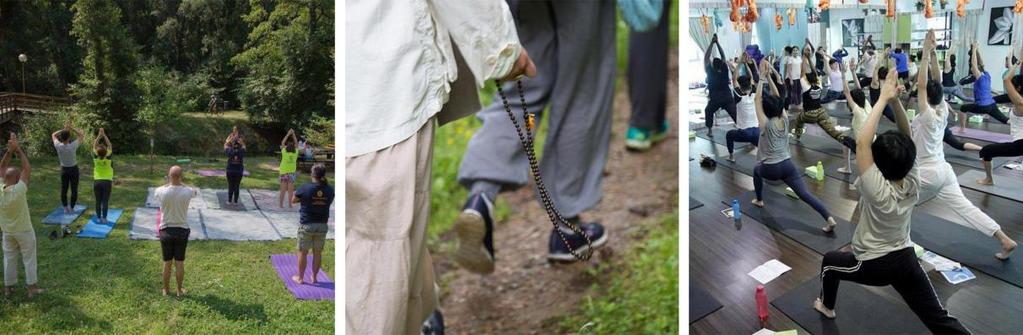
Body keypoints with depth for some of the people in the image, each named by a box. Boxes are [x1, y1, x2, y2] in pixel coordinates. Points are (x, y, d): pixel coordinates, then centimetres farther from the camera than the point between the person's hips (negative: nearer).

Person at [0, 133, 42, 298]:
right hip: (24, 231, -5)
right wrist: (18, 149, -15)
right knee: (29, 259, 8)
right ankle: (31, 288, 13)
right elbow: (27, 168, -20)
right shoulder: (19, 190, -27)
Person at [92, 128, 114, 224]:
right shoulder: (108, 158, -13)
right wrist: (104, 135, -3)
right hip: (107, 182, -2)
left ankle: (98, 218, 11)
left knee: (98, 201, 8)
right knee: (105, 201, 1)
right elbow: (110, 146, -5)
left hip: (97, 181, 2)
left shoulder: (96, 158, -9)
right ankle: (104, 218, 2)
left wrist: (99, 135, 2)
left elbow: (94, 145, 1)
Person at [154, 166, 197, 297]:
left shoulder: (161, 192, -14)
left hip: (166, 231, 0)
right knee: (179, 263, 9)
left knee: (167, 263, 11)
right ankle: (180, 290, 18)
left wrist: (170, 182, 20)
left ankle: (166, 290, 22)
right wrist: (181, 183, 17)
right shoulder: (187, 192, -13)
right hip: (182, 231, 0)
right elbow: (195, 191, 13)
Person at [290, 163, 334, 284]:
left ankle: (300, 278, 21)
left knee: (303, 252, 11)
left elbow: (293, 200, -2)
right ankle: (314, 277, 25)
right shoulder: (330, 190, -7)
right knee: (318, 252, 15)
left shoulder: (305, 188, -17)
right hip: (322, 225, 3)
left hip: (306, 225, -3)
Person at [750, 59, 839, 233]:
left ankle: (759, 200, 44)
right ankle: (829, 219, -23)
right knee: (805, 194, -7)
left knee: (757, 169, 33)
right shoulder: (785, 120, 2)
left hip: (771, 169, -3)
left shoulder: (765, 124, -10)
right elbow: (777, 98, 9)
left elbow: (757, 99, -9)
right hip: (788, 165, 3)